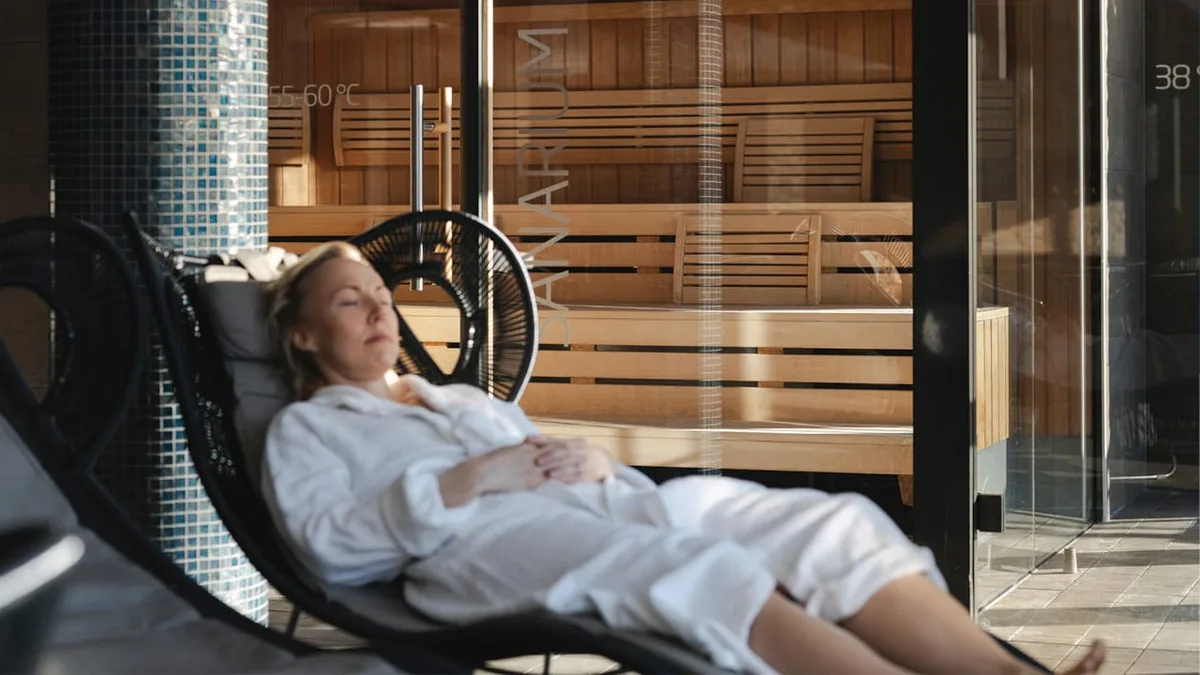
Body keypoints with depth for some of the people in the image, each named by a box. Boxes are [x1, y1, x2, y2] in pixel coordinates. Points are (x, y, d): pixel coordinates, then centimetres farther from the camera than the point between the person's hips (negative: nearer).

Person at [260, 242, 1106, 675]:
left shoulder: (466, 398, 38)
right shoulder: (305, 428, 20)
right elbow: (330, 544, 0)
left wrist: (593, 458, 4)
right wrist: (468, 480, -9)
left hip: (609, 499, 7)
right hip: (484, 538, -7)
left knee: (833, 523, -20)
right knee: (696, 567, -38)